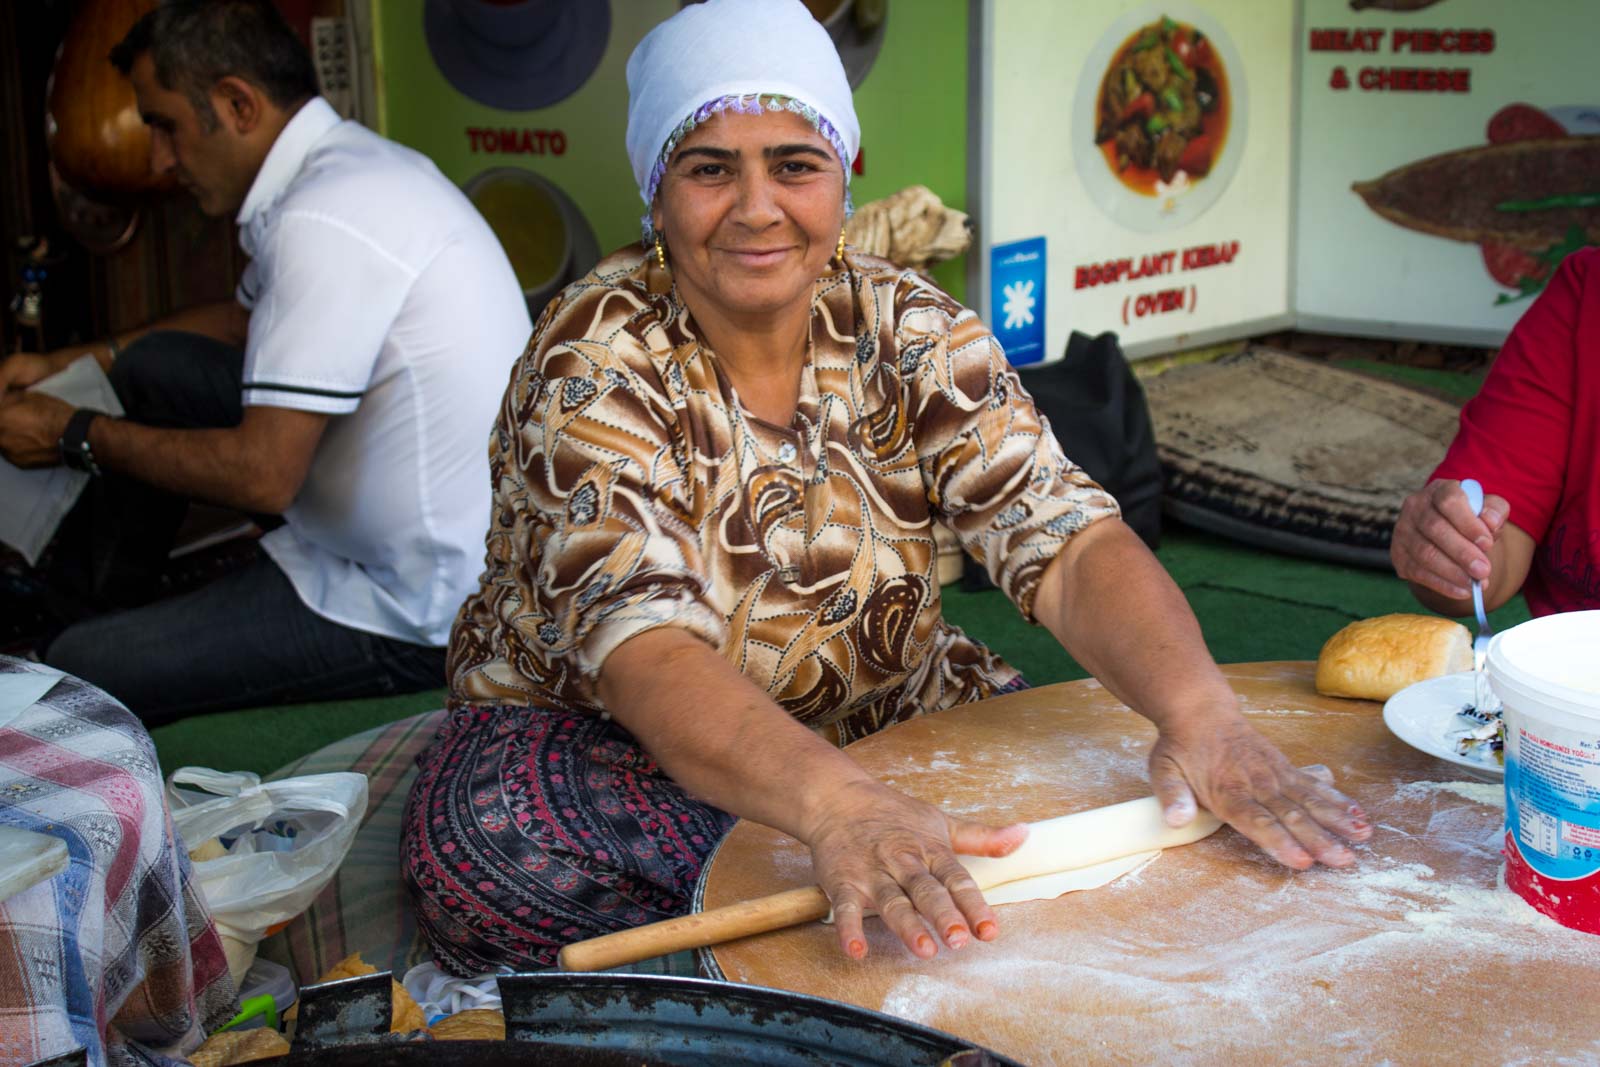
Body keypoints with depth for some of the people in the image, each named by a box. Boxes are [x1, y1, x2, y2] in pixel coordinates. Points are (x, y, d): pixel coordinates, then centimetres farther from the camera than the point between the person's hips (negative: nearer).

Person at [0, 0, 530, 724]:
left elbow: (262, 476, -25)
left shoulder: (325, 221, -25)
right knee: (151, 363, 15)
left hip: (415, 618, -10)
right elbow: (247, 319, 26)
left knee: (76, 677, -10)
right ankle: (75, 598, 31)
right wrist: (71, 365, 17)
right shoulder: (351, 163, 7)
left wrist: (78, 437, -10)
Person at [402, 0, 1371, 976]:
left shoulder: (908, 332, -7)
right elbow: (644, 649, -34)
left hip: (885, 727, 3)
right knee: (484, 842, -34)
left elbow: (1064, 539, -18)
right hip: (607, 743, -2)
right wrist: (839, 808, -53)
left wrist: (1202, 713, -38)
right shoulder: (593, 367, -19)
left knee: (1102, 780, -21)